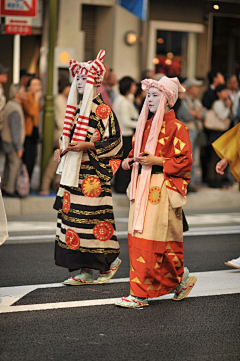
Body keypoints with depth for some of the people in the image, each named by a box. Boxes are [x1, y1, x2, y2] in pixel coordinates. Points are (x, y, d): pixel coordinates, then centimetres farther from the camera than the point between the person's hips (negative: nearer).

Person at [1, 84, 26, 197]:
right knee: (15, 165, -4)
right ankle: (10, 189, -1)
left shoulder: (9, 105, 11)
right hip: (13, 143, -10)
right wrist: (19, 148, -17)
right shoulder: (15, 109, -21)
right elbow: (15, 130, -21)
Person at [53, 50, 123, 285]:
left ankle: (111, 260, 11)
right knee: (72, 216, 4)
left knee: (94, 217, -7)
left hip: (93, 176, -8)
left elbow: (116, 142, -10)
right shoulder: (77, 110, 16)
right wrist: (62, 149, 5)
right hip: (73, 174, 8)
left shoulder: (103, 111, -8)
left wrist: (87, 146, -17)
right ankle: (85, 271, 8)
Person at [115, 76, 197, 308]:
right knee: (138, 239, 6)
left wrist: (157, 161, -18)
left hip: (162, 190, -8)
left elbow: (184, 161, -10)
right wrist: (129, 161, 6)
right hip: (142, 188, 8)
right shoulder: (146, 125, 15)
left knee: (152, 241, -8)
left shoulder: (176, 128, -8)